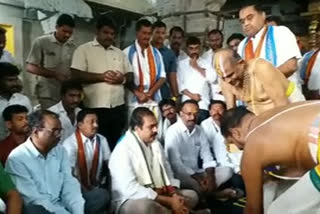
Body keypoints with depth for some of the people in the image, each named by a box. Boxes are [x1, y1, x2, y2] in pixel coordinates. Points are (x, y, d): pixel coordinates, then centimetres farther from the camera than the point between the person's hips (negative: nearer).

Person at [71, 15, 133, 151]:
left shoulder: (119, 53, 17)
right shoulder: (84, 49, 1)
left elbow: (131, 76, 15)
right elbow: (76, 75, -10)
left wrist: (123, 78, -8)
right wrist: (101, 76, -17)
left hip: (118, 107, 5)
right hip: (95, 108, -5)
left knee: (117, 144, 11)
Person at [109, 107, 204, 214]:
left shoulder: (155, 144, 7)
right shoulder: (123, 150, -19)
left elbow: (167, 172, 12)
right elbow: (130, 189, -27)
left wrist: (174, 194, -11)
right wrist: (169, 201, -25)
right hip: (131, 200, -7)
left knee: (191, 195, 5)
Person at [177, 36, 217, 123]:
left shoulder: (206, 63, 13)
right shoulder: (181, 64, 12)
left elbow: (213, 79, -2)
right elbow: (179, 83, 4)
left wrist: (197, 67, -1)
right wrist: (191, 95, -9)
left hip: (203, 104, 0)